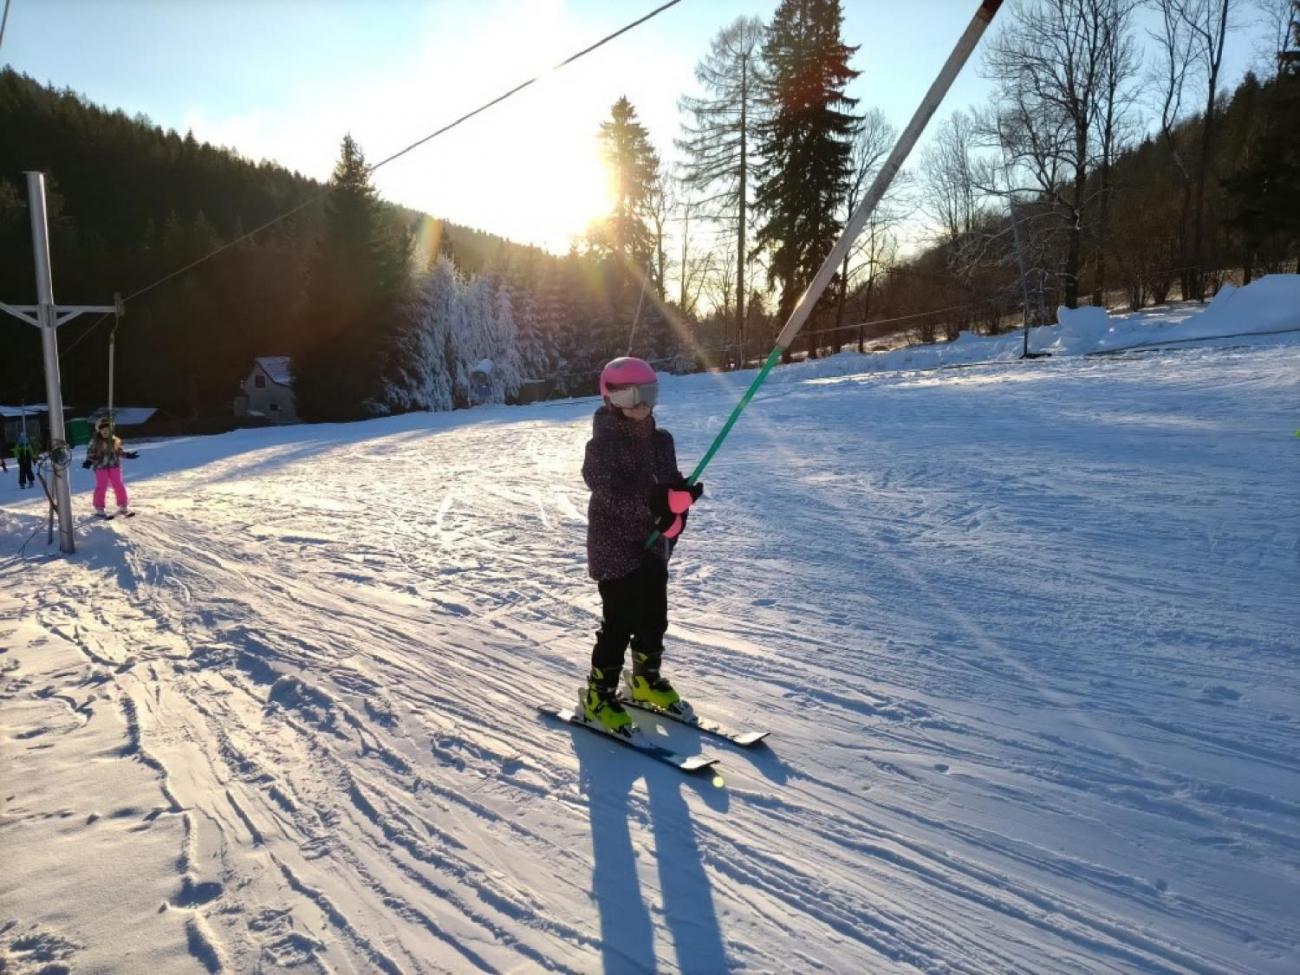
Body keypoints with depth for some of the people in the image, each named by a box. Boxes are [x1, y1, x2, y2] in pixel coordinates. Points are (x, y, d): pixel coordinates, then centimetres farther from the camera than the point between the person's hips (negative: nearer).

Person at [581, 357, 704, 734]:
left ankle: (647, 680, 37)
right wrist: (655, 502, -34)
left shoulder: (661, 440, 6)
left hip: (654, 546, 7)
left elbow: (673, 487, 7)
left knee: (654, 618, 16)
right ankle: (599, 694, 14)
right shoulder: (602, 447, -13)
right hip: (614, 549, -6)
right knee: (619, 623, -3)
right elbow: (612, 495, -24)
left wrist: (681, 496, -16)